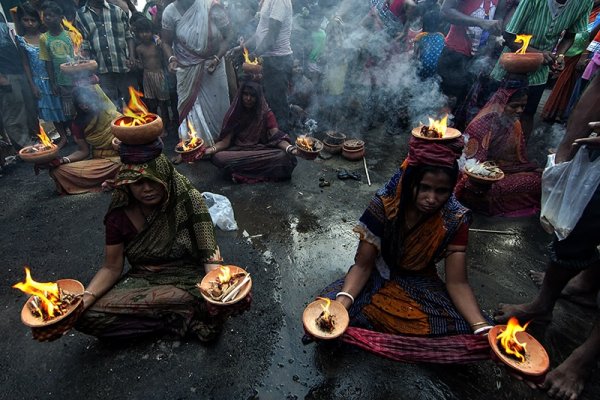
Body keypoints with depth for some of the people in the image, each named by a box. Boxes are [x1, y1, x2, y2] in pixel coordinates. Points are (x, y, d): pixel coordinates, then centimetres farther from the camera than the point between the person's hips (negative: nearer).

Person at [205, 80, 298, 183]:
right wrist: (211, 149, -24)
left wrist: (290, 148, -34)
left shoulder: (266, 113, 2)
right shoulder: (234, 113, 5)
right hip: (238, 151, 1)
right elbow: (226, 140, -1)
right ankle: (262, 171, -22)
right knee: (217, 157, -30)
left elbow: (277, 137, -11)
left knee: (283, 156, -32)